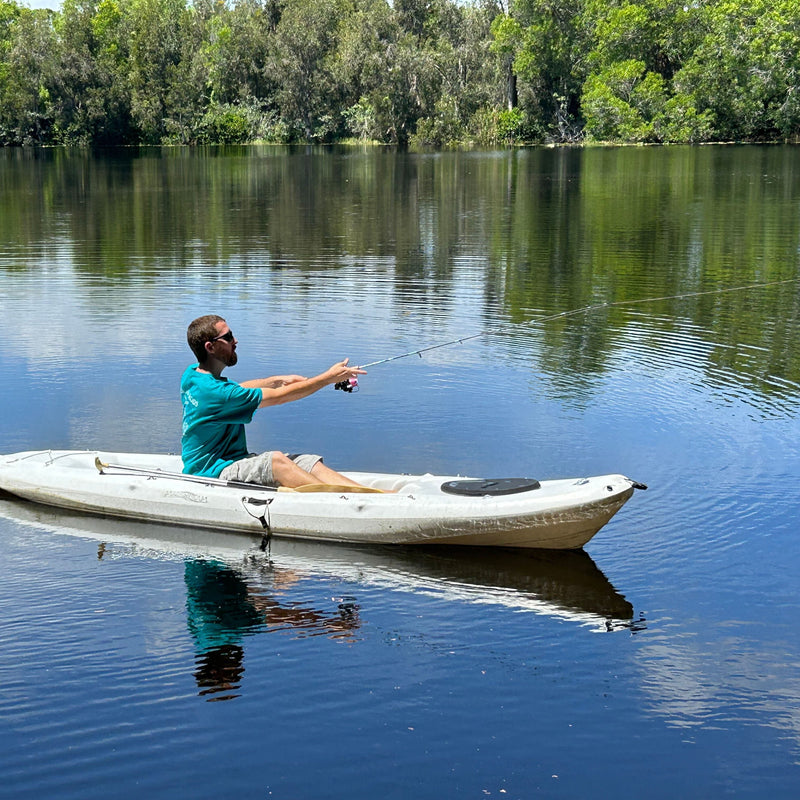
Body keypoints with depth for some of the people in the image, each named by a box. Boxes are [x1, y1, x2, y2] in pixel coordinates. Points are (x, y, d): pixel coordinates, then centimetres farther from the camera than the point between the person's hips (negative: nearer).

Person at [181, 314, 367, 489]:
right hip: (209, 472, -9)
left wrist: (278, 380, 15)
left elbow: (236, 389, 27)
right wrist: (329, 377, -9)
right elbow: (277, 397, -16)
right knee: (275, 460, -34)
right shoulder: (213, 391, -23)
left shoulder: (193, 374, 6)